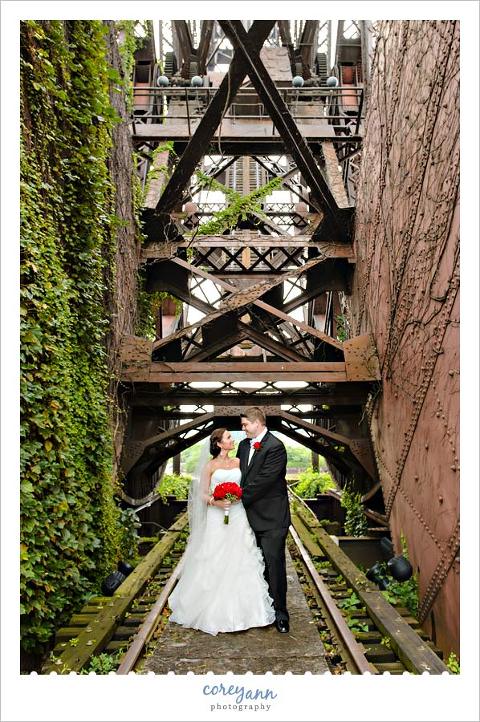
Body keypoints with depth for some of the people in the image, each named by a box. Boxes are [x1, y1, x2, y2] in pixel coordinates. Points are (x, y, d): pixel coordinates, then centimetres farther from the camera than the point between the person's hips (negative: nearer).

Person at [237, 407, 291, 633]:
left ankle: (280, 614, 11)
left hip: (271, 517, -7)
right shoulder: (244, 445, 9)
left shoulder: (275, 447, -17)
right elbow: (239, 474, 13)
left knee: (274, 564, -1)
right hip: (251, 516, 7)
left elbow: (263, 481, -21)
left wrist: (240, 498, -15)